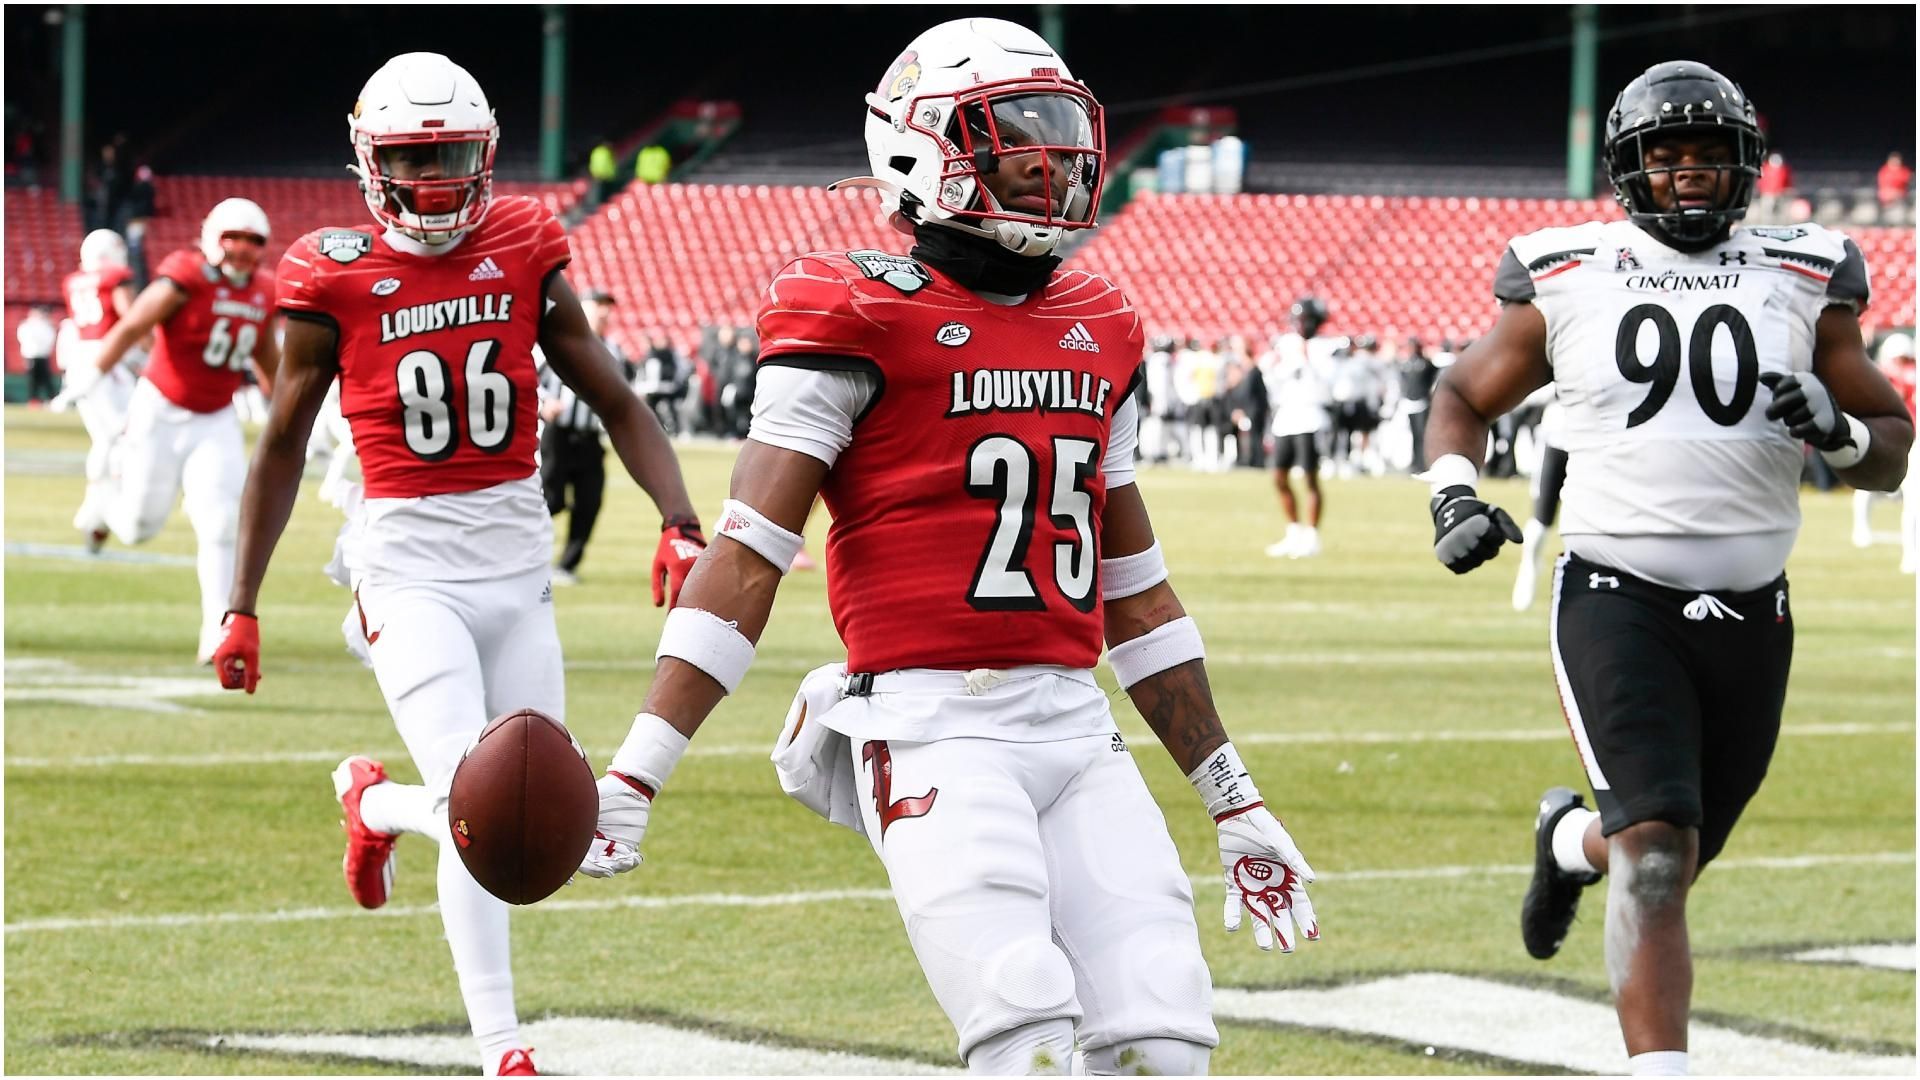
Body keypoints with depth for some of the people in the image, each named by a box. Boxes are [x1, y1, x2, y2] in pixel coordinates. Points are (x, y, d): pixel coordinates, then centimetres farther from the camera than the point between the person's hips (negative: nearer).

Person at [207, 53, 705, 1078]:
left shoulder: (523, 250, 3)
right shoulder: (336, 276, -4)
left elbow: (612, 399, 5)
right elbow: (283, 443, 5)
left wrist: (679, 522, -10)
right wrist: (241, 605, 6)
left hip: (517, 552, 4)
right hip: (407, 561, -4)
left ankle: (374, 804, 39)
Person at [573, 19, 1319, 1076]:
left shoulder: (1097, 333, 16)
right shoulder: (861, 321, -4)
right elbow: (747, 554, -9)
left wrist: (1232, 799, 25)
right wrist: (634, 776, -16)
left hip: (1073, 722, 7)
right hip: (932, 726, -6)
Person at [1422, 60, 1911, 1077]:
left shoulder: (1804, 285, 7)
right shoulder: (1567, 281, 3)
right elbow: (1462, 396, 17)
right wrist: (1454, 495, -2)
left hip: (1748, 613, 3)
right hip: (1616, 599, -3)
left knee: (1671, 855, 15)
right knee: (1658, 848, -19)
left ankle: (1571, 838, 50)